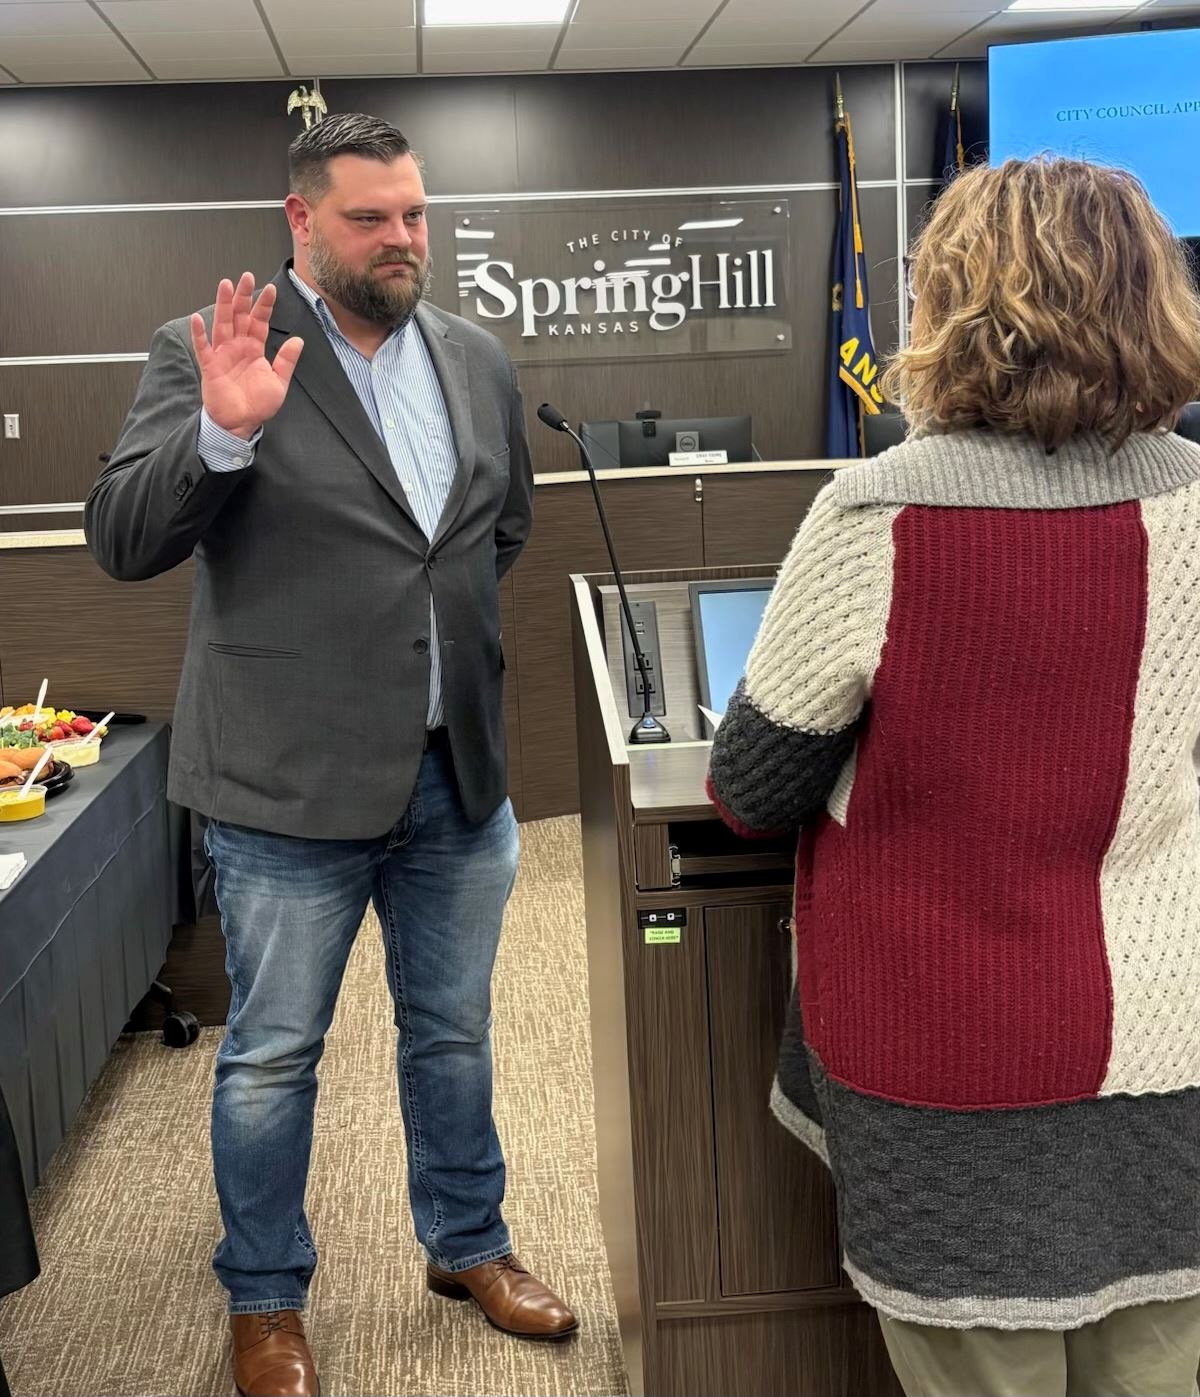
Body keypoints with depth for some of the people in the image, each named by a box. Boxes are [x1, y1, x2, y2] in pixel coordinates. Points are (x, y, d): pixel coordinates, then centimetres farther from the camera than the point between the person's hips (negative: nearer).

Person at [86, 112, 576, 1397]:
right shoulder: (207, 353, -9)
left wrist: (450, 617, 11)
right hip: (291, 779, -4)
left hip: (458, 770, 5)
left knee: (452, 1034, 19)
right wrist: (222, 430, -31)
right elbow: (121, 542, -16)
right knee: (271, 1056, 10)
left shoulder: (477, 361, 7)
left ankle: (468, 1246, 41)